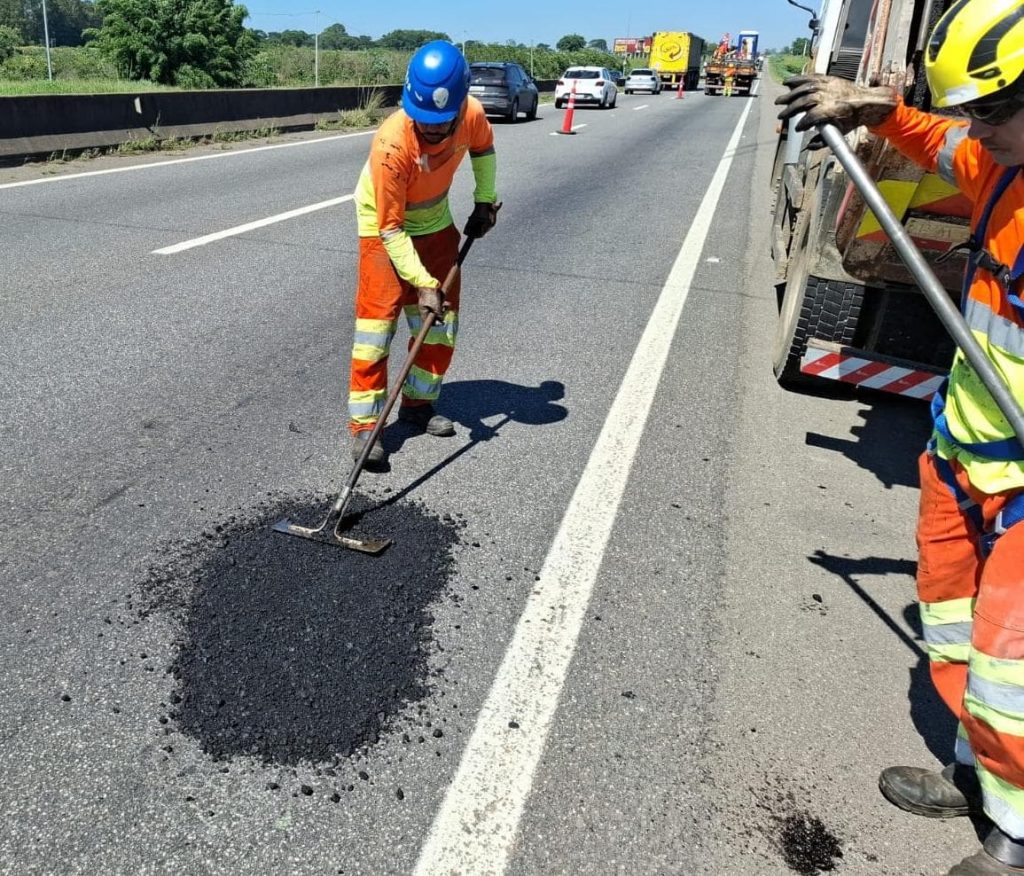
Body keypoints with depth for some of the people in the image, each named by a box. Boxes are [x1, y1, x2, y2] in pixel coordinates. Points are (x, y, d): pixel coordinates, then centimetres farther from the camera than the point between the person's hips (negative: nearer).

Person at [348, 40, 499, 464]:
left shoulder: (471, 115, -23)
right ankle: (364, 423, -4)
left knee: (441, 321, 8)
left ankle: (418, 404, 24)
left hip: (436, 223, 6)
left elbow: (483, 148, 5)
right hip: (385, 226, -5)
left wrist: (486, 201, 0)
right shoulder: (391, 143, -36)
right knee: (377, 321, -11)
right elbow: (391, 230, -31)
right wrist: (422, 283, -36)